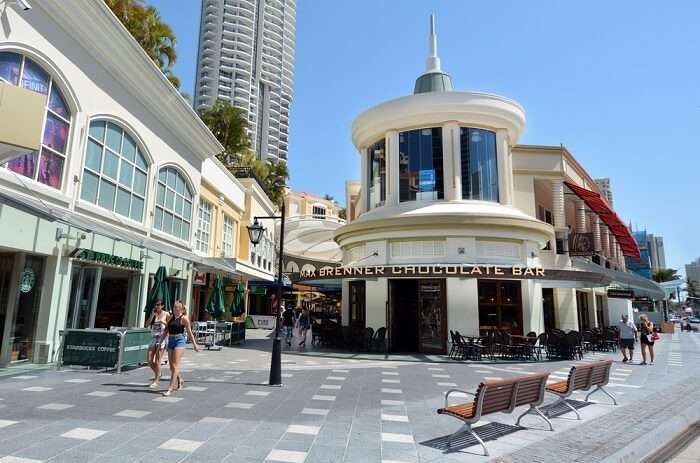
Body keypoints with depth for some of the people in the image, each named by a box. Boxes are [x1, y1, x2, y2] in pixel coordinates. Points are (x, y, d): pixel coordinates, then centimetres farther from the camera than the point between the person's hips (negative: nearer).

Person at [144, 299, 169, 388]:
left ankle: (156, 381, 8)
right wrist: (152, 314, -9)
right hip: (153, 338, 5)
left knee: (157, 361, -4)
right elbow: (147, 324, -3)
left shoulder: (166, 314, -3)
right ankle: (157, 375, 27)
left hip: (162, 338, -5)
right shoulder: (153, 314, 10)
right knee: (149, 361, 3)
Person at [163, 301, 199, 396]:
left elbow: (189, 332, -3)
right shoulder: (170, 317, 11)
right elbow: (166, 330, 18)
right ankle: (180, 381, 36)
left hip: (180, 340, -6)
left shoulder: (184, 318, -5)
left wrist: (194, 344, -1)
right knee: (171, 366, 13)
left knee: (175, 365, -9)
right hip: (170, 340, 7)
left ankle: (170, 388, -7)